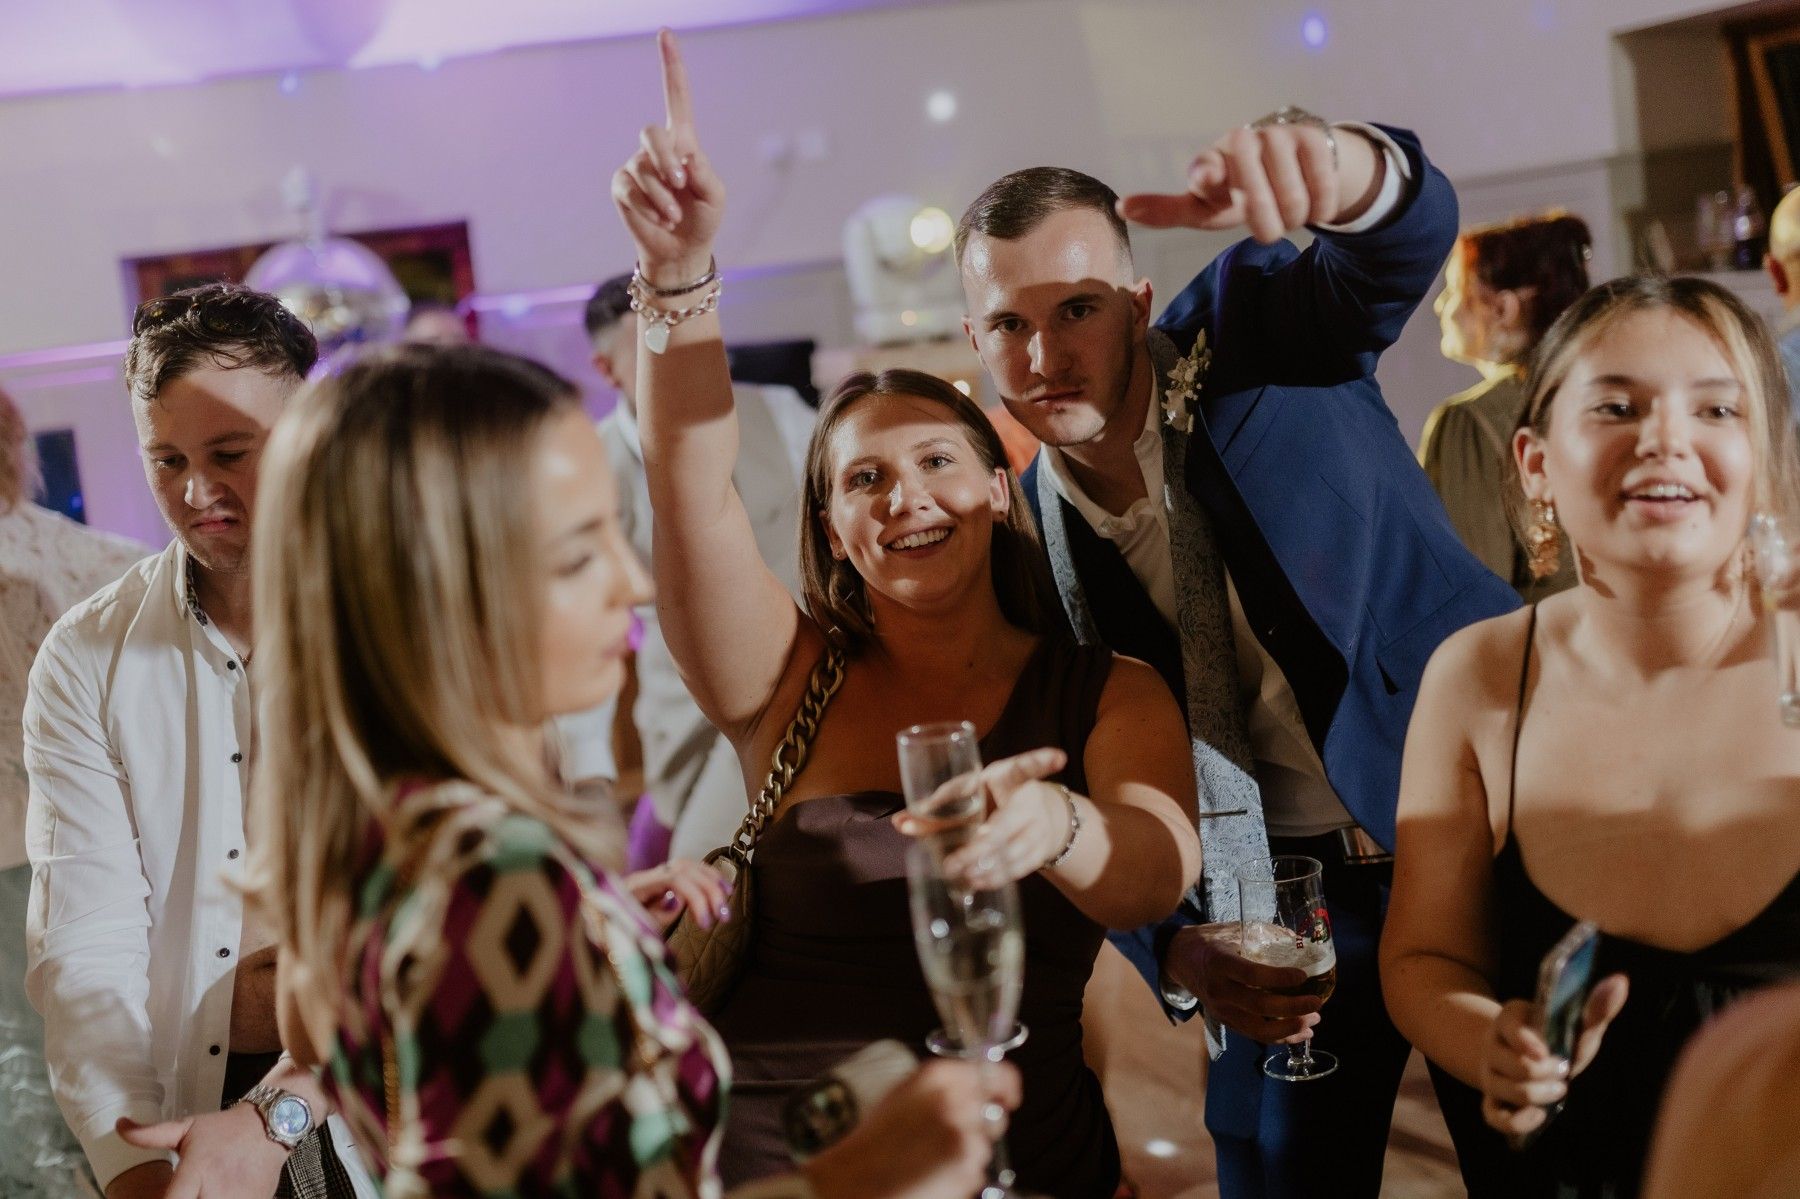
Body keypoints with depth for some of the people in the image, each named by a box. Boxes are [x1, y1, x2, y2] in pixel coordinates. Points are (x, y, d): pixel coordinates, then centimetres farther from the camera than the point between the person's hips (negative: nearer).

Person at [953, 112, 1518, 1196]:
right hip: (1285, 910, 3)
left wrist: (1332, 165, -53)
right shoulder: (1021, 536, -2)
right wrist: (1177, 956, -14)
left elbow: (1412, 235, -30)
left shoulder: (1250, 332, -9)